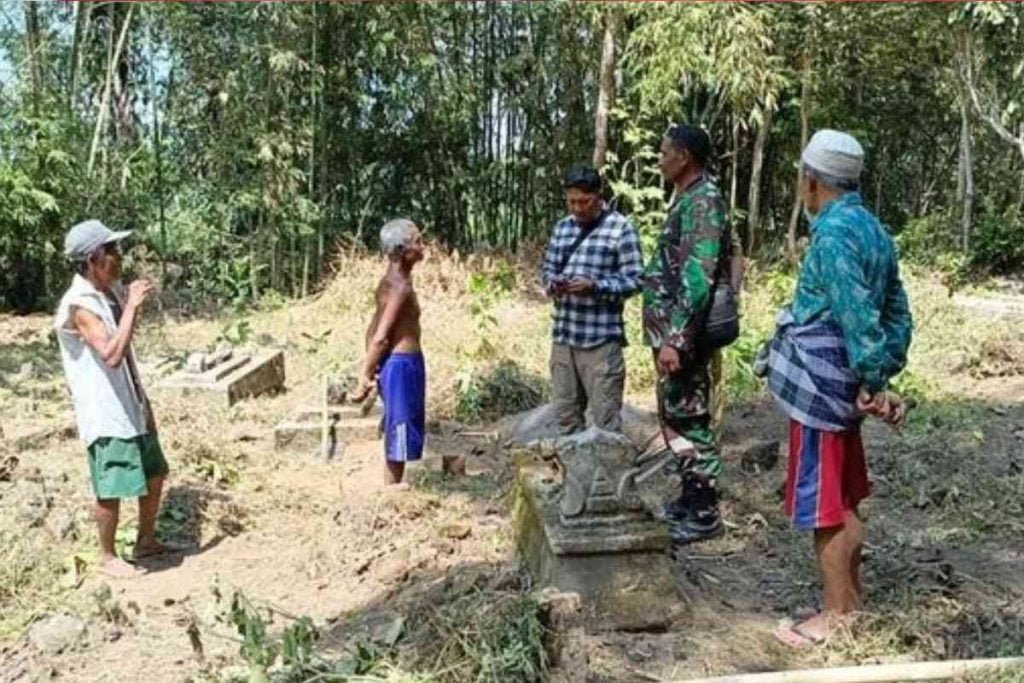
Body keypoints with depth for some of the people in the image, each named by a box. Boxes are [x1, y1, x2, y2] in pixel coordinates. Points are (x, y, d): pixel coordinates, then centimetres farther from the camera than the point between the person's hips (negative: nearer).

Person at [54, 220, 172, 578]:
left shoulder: (112, 291, 6)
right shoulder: (80, 305, -20)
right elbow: (111, 354, -33)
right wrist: (132, 306, -28)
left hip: (131, 404, 9)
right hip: (104, 411, -9)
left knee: (154, 473, 17)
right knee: (112, 488, 0)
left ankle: (146, 542, 33)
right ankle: (107, 557, 18)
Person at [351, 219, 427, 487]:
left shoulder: (392, 282, 11)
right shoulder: (400, 286, -19)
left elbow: (373, 329, 14)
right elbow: (380, 337, -22)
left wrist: (369, 371, 15)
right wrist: (365, 379, -19)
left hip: (397, 363, 10)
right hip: (402, 364, -10)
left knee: (399, 432, 18)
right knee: (400, 433, 0)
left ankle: (393, 492, 28)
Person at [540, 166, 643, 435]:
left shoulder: (621, 228, -5)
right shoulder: (562, 228, 13)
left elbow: (634, 279, -7)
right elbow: (547, 268, 18)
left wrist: (595, 286, -21)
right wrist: (552, 284, -5)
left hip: (601, 338, -6)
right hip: (563, 335, 6)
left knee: (605, 419, -2)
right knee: (565, 412, 13)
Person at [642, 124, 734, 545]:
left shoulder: (703, 202, -17)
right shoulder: (687, 199, 15)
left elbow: (697, 277, -26)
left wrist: (676, 339, -29)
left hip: (683, 334, -10)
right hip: (672, 330, 10)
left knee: (688, 420, -3)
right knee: (674, 416, 17)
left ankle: (705, 513, 8)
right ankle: (690, 497, 29)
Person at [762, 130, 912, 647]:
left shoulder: (834, 234, -19)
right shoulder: (872, 229, 10)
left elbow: (858, 317, -25)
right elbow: (897, 312, 12)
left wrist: (874, 384, -20)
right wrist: (881, 377, 10)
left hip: (818, 386, -10)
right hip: (843, 386, 10)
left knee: (822, 506, 1)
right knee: (843, 501, 20)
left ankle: (838, 617, 11)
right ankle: (853, 600, 32)